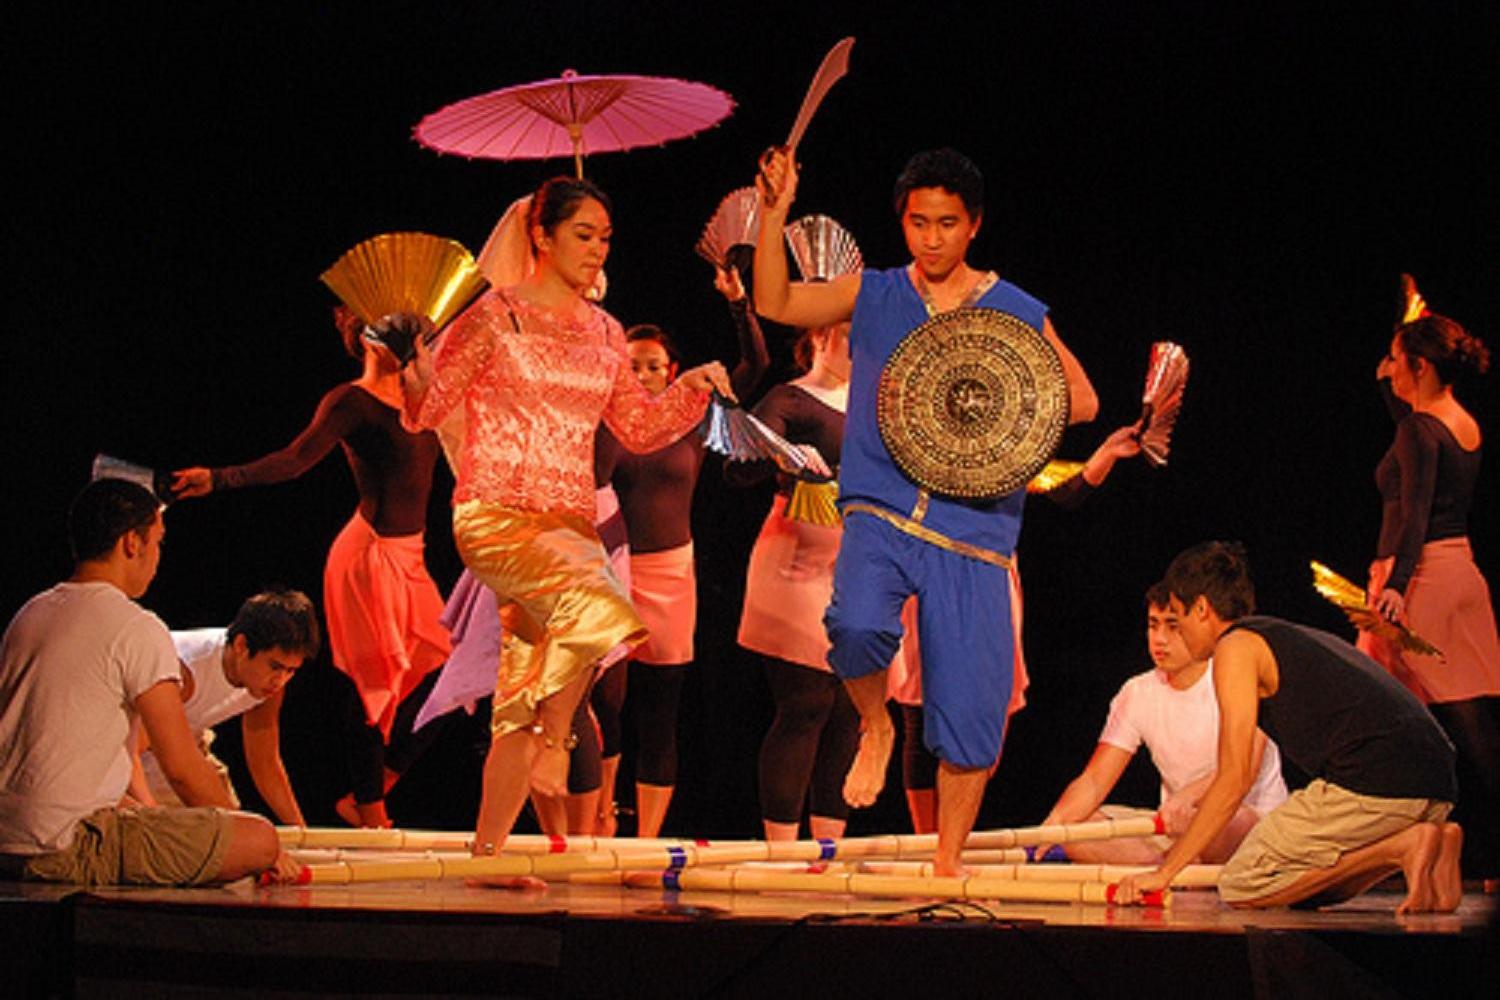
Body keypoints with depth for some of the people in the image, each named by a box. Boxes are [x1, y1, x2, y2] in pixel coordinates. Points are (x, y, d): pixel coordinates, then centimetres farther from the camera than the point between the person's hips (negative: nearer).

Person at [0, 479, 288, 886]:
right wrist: (250, 844, 4)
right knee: (261, 839, -10)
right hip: (69, 849, -9)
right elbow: (182, 767, -8)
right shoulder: (137, 629, -8)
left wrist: (129, 806, 28)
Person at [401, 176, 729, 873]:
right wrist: (417, 375, -23)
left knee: (521, 708, 0)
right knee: (592, 604, -33)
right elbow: (427, 410, -2)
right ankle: (555, 740, -12)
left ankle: (486, 849, 9)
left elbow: (638, 428, 22)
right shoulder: (496, 316, -1)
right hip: (495, 517, -5)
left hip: (571, 524, 5)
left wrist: (692, 390, 7)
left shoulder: (603, 333, 15)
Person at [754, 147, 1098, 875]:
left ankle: (947, 866, 16)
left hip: (973, 534, 0)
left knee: (970, 715, -3)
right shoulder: (873, 297, 10)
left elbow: (1082, 399, 12)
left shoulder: (1018, 314, 8)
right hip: (881, 515, 0)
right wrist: (775, 215, -11)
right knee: (858, 626, -32)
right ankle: (874, 727, 2)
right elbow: (775, 303, 1)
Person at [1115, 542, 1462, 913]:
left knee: (1240, 887, -1)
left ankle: (1402, 847, -11)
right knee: (1308, 891, 24)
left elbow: (1234, 780, -4)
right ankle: (1430, 841, 4)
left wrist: (1164, 872, 0)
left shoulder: (1237, 646, 3)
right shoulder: (1300, 639, 31)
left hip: (1373, 784, -9)